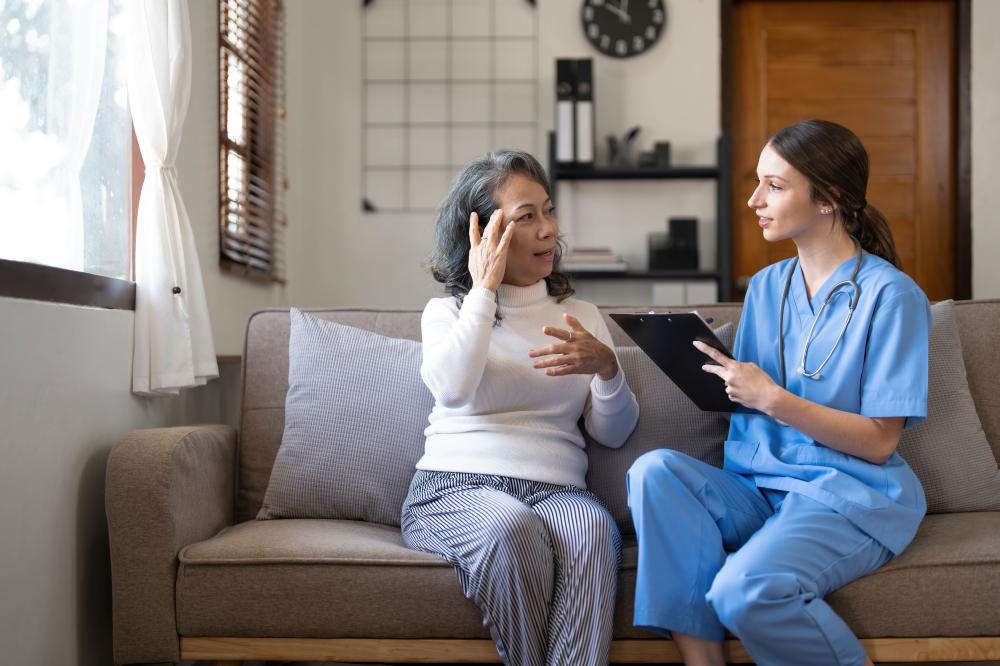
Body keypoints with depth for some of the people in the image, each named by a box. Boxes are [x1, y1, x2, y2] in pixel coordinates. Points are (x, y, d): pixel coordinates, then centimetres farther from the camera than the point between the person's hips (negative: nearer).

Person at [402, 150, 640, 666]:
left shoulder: (581, 315, 20)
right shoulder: (446, 311, 14)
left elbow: (613, 433, 12)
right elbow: (452, 390, -11)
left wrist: (606, 369, -9)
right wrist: (485, 289, -3)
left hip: (556, 488, 2)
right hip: (454, 487, -2)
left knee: (593, 528, -34)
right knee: (510, 527, -36)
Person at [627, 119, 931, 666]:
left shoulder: (891, 296, -7)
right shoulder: (766, 287, 13)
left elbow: (879, 441, -10)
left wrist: (773, 399, -20)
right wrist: (718, 375, -6)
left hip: (850, 498, -6)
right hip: (758, 487, 6)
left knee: (747, 589, -33)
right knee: (654, 469, -23)